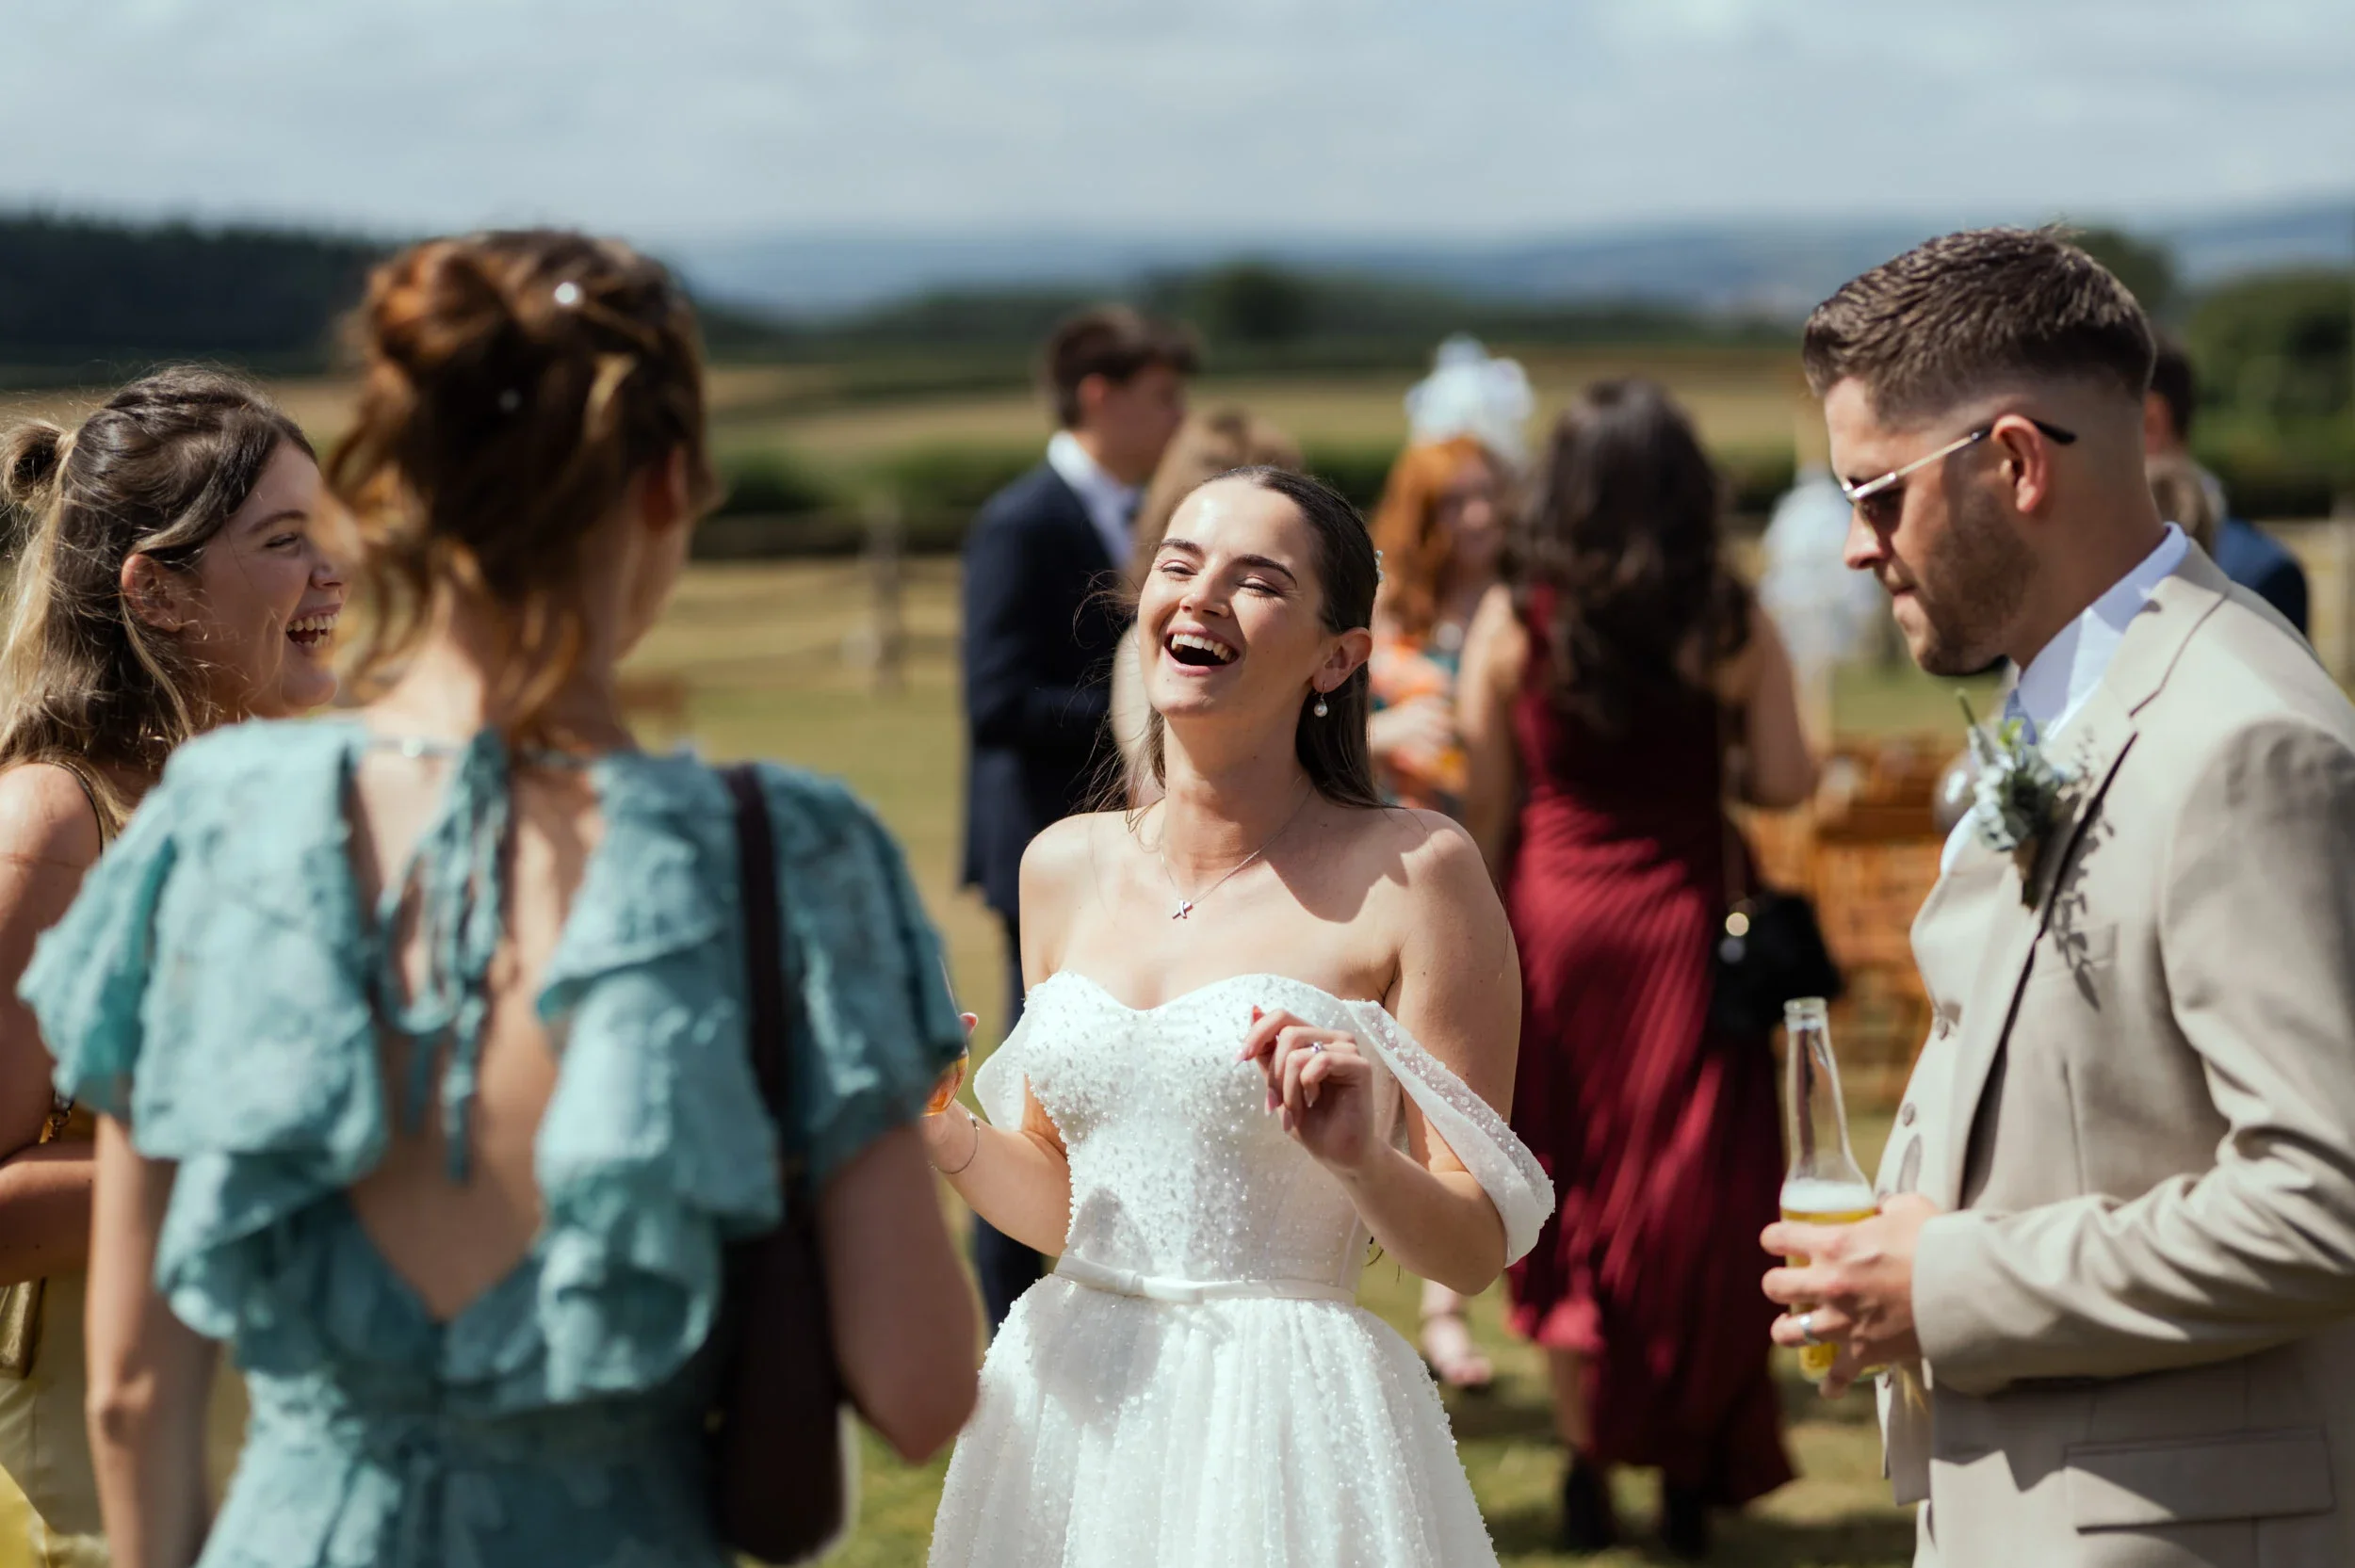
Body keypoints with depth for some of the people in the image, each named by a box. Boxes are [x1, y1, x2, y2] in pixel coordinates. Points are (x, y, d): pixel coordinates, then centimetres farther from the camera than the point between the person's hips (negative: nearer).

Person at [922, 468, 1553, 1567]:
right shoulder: (1065, 867, 7)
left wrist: (1361, 1162, -25)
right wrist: (932, 1123, -1)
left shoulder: (1412, 870, -8)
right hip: (1065, 1405, 5)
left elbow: (1476, 1249, -7)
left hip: (1285, 1427, -5)